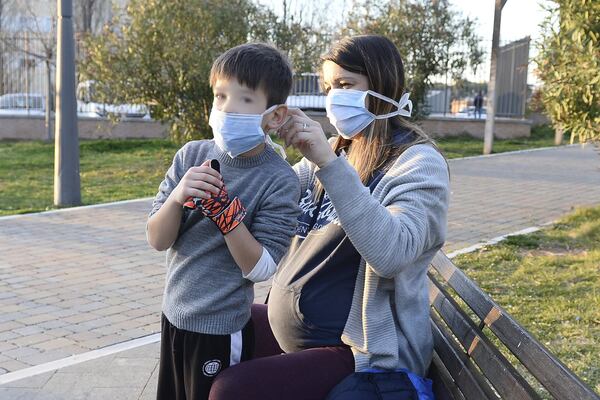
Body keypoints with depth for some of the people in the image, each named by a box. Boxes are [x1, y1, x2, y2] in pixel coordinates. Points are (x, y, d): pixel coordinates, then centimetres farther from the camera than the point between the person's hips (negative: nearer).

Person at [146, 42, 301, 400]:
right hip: (174, 315, 5)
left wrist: (225, 209, -29)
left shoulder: (280, 181, -17)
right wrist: (177, 197, -24)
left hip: (221, 330, -5)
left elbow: (260, 269, -19)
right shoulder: (191, 155, -6)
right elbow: (158, 241, -5)